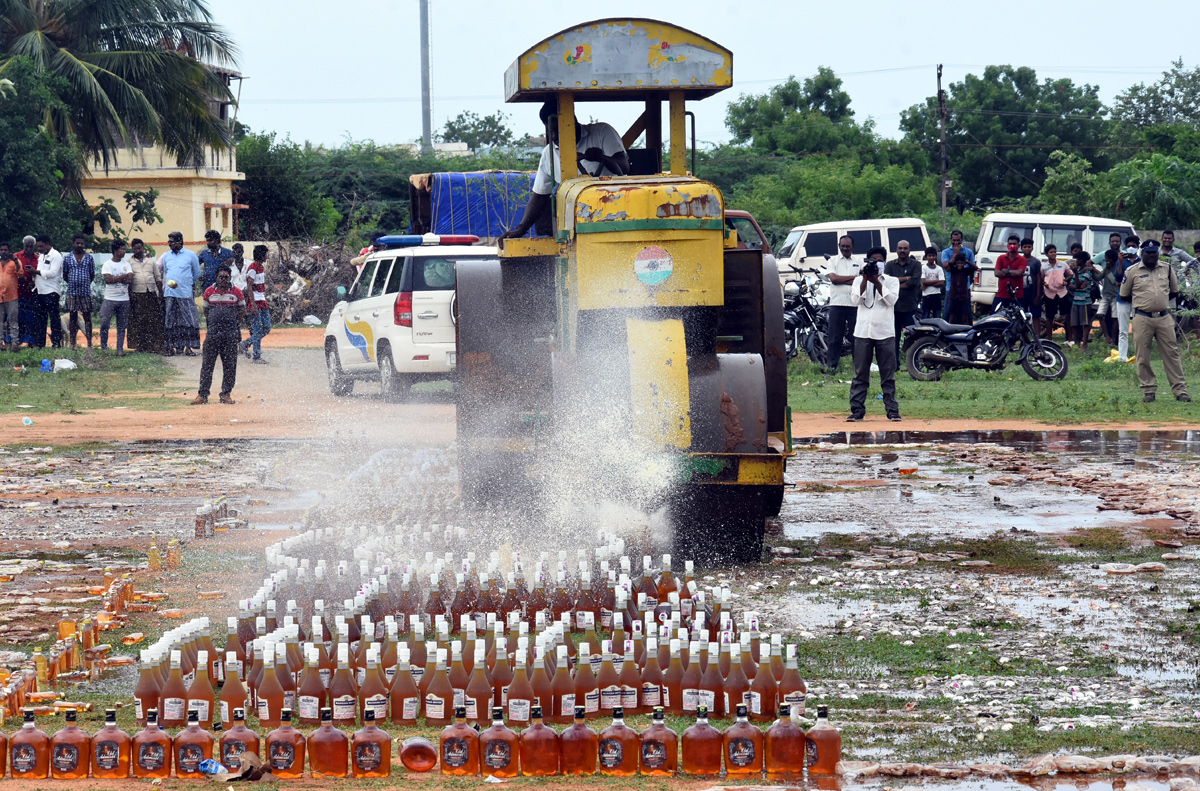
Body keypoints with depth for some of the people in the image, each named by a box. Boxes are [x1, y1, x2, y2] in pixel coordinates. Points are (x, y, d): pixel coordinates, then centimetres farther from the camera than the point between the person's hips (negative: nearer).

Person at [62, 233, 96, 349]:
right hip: (72, 292, 0)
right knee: (72, 317, 4)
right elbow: (64, 275, 10)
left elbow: (92, 275, 10)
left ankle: (89, 344, 3)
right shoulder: (67, 258, 4)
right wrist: (72, 283, 3)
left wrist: (85, 284, 5)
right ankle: (72, 344, 8)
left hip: (86, 292, 0)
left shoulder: (89, 258, 4)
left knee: (87, 317, 1)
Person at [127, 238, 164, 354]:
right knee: (138, 322, -4)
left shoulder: (151, 260, 14)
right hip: (137, 295, -2)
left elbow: (158, 278, 16)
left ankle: (155, 346, -3)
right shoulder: (129, 261, 7)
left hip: (151, 293, 2)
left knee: (154, 320, -3)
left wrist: (160, 293, 8)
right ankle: (140, 346, 0)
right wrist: (130, 292, -8)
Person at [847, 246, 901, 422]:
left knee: (888, 374, 0)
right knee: (860, 373, 0)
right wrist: (865, 279, -9)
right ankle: (857, 409, 2)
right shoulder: (859, 280, 13)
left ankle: (892, 409, 3)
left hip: (885, 332, -1)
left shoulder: (891, 281, 11)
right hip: (863, 332, 1)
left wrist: (876, 281, -11)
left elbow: (891, 300, -6)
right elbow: (856, 300, -2)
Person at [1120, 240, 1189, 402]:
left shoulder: (1167, 269, 8)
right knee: (1143, 357, 0)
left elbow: (1174, 290, 21)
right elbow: (1124, 294, 10)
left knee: (1172, 354, 1)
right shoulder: (1132, 271, 1)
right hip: (1142, 319, -2)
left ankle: (1180, 390, 3)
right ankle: (1148, 390, 9)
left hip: (1164, 317, 2)